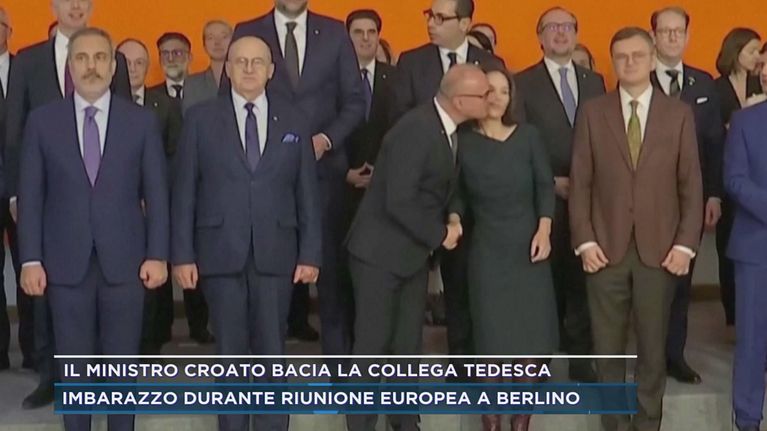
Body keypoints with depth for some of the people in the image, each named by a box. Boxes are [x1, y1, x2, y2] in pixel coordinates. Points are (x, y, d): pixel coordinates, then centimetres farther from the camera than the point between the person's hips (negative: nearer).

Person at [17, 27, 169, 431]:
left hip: (124, 260, 0)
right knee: (73, 367, 8)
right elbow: (30, 194, 2)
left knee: (122, 363, 8)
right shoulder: (42, 121, 4)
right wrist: (30, 259, -4)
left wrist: (157, 255, -4)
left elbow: (156, 193, 3)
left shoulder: (141, 121, 3)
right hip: (66, 263, 0)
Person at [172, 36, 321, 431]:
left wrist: (310, 253, 0)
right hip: (221, 252, -1)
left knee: (271, 351, 5)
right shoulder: (201, 118, 4)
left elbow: (307, 192, 6)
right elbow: (184, 190, 1)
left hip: (275, 253, 1)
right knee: (230, 352, 7)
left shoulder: (291, 121, 8)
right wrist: (182, 254, -5)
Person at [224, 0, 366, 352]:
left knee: (330, 263, 1)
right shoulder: (247, 33, 4)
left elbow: (355, 101, 6)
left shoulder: (334, 33, 7)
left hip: (323, 165, 1)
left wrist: (326, 139, -8)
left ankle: (338, 353, 10)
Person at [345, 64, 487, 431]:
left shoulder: (448, 128, 2)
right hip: (381, 252, -8)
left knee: (408, 346, 13)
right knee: (372, 346, 2)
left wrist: (449, 222, -1)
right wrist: (439, 235, -15)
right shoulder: (416, 129, -24)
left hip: (414, 252, 8)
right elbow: (399, 202, -26)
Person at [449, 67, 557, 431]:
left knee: (531, 330, 3)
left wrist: (544, 230, -8)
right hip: (486, 248, -1)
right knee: (492, 333, -1)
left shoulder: (528, 136, 1)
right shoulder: (463, 142, -2)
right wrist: (454, 220, -15)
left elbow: (545, 186, 2)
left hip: (528, 244, 2)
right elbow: (458, 193, 3)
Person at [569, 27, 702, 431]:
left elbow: (691, 184, 2)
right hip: (606, 247, 0)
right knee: (608, 346, 7)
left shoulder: (679, 114, 3)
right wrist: (584, 240, -6)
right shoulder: (592, 112, 3)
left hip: (659, 249, 0)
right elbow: (580, 182, 2)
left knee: (653, 345, 9)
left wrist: (686, 244, -5)